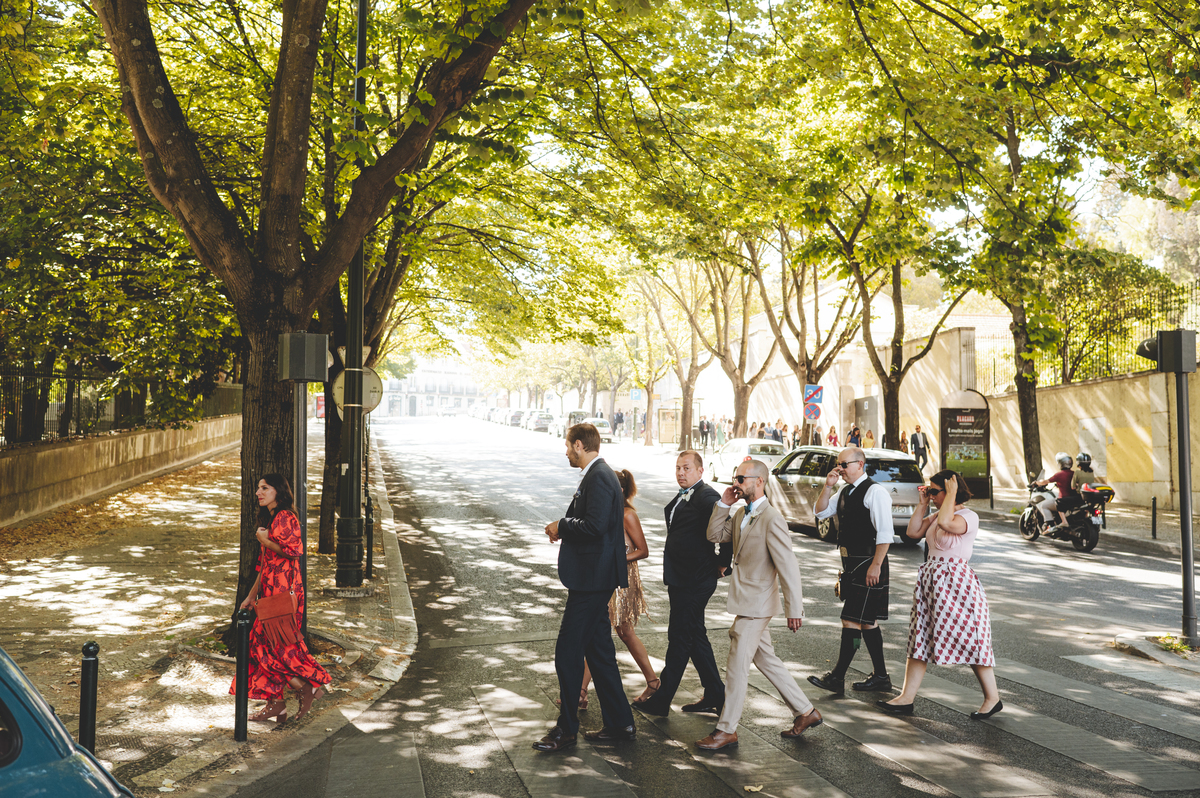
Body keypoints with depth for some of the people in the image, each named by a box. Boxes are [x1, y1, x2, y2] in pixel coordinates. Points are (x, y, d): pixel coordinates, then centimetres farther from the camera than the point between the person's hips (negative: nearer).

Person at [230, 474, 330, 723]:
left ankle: (308, 687, 1)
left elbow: (293, 551, -22)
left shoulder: (284, 517, -11)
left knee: (272, 644, -8)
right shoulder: (270, 519, 19)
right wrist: (252, 595, 20)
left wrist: (264, 541, -10)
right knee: (265, 643, 9)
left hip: (283, 590, -10)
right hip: (271, 590, 10)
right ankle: (275, 703, 13)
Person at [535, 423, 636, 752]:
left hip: (591, 580, -11)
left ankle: (566, 731, 8)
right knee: (598, 651, 16)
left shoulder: (598, 477, -17)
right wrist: (564, 527, 9)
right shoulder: (599, 475, 16)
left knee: (568, 653, -3)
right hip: (594, 579, 11)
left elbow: (595, 526, -27)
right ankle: (619, 724, 23)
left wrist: (561, 525, -14)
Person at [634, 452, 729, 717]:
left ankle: (660, 701, 9)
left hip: (694, 582, -10)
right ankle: (715, 696, 26)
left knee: (680, 638, 0)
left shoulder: (707, 497, -18)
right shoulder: (682, 497, 13)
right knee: (695, 636, 16)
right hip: (680, 578, 10)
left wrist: (723, 563, -14)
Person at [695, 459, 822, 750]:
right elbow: (715, 535, 10)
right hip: (746, 603, 9)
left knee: (737, 666, -2)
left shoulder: (772, 519, -20)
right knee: (766, 661, 17)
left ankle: (727, 730, 9)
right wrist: (723, 504, -1)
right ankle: (806, 712, 30)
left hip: (756, 604, -9)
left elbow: (788, 567, -20)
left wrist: (794, 609, -19)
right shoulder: (741, 514, 8)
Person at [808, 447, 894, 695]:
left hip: (868, 564, -9)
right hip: (850, 563, 10)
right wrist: (828, 486, 1)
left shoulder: (874, 492, -14)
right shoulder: (846, 491, 14)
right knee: (867, 619, 14)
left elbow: (885, 533, -18)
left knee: (852, 618, -8)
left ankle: (837, 678, -4)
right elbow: (821, 512, 15)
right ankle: (881, 677, 23)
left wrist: (876, 565, -22)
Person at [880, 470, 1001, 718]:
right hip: (931, 581, 8)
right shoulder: (937, 515, 13)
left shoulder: (969, 516, -12)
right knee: (919, 640, 6)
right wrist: (922, 504, 8)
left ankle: (993, 698, 17)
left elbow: (946, 522, -32)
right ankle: (906, 698, 9)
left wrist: (951, 494, -20)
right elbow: (912, 532, 11)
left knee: (970, 641, 0)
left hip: (956, 583, -8)